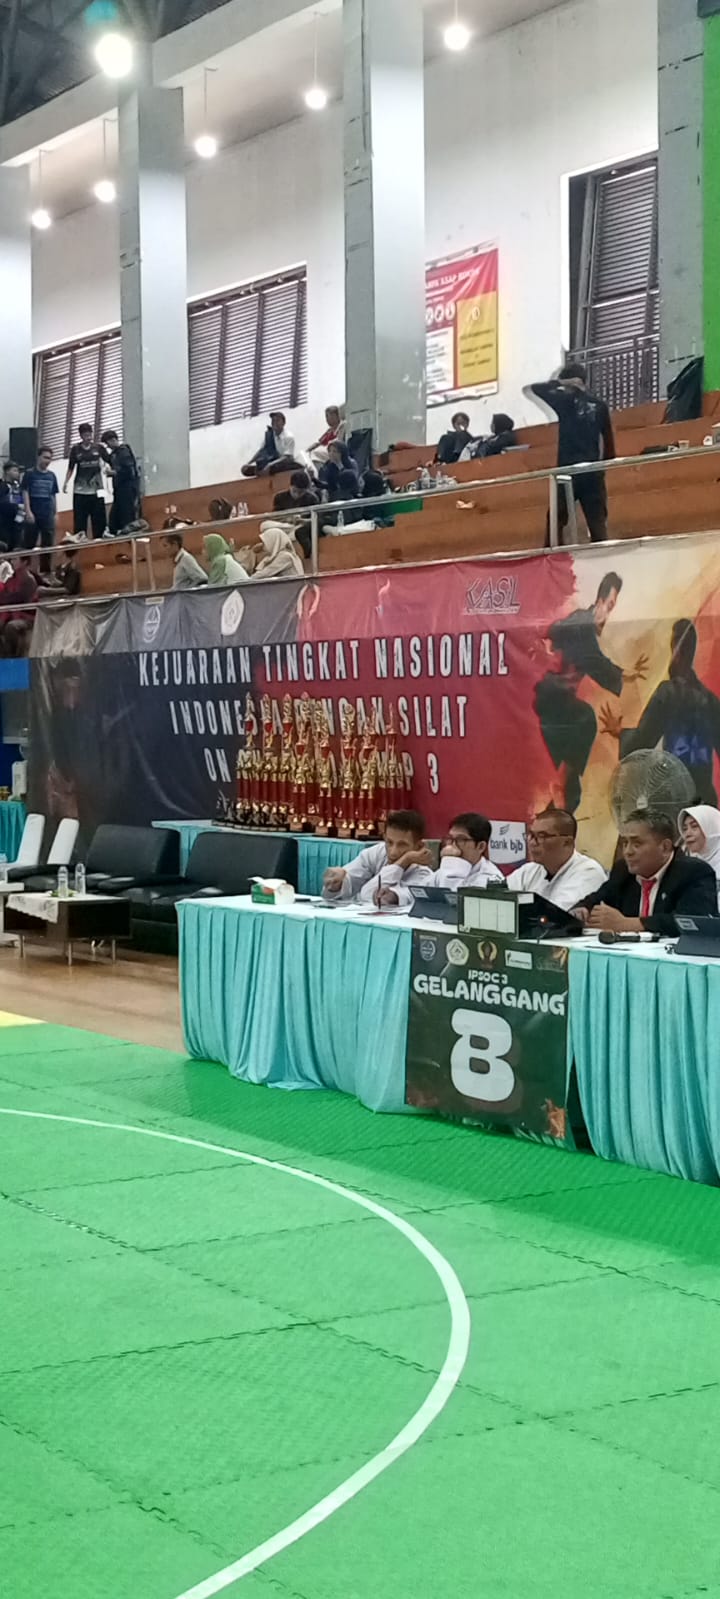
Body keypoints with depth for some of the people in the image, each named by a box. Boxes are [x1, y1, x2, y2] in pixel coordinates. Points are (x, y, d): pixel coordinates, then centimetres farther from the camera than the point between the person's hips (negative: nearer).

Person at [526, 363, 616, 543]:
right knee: (597, 521, 3)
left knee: (556, 519, 3)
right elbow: (608, 438, 8)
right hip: (593, 470, 3)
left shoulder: (565, 400, -3)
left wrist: (558, 383, 8)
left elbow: (533, 389, 2)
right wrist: (607, 462, 17)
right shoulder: (599, 405, 6)